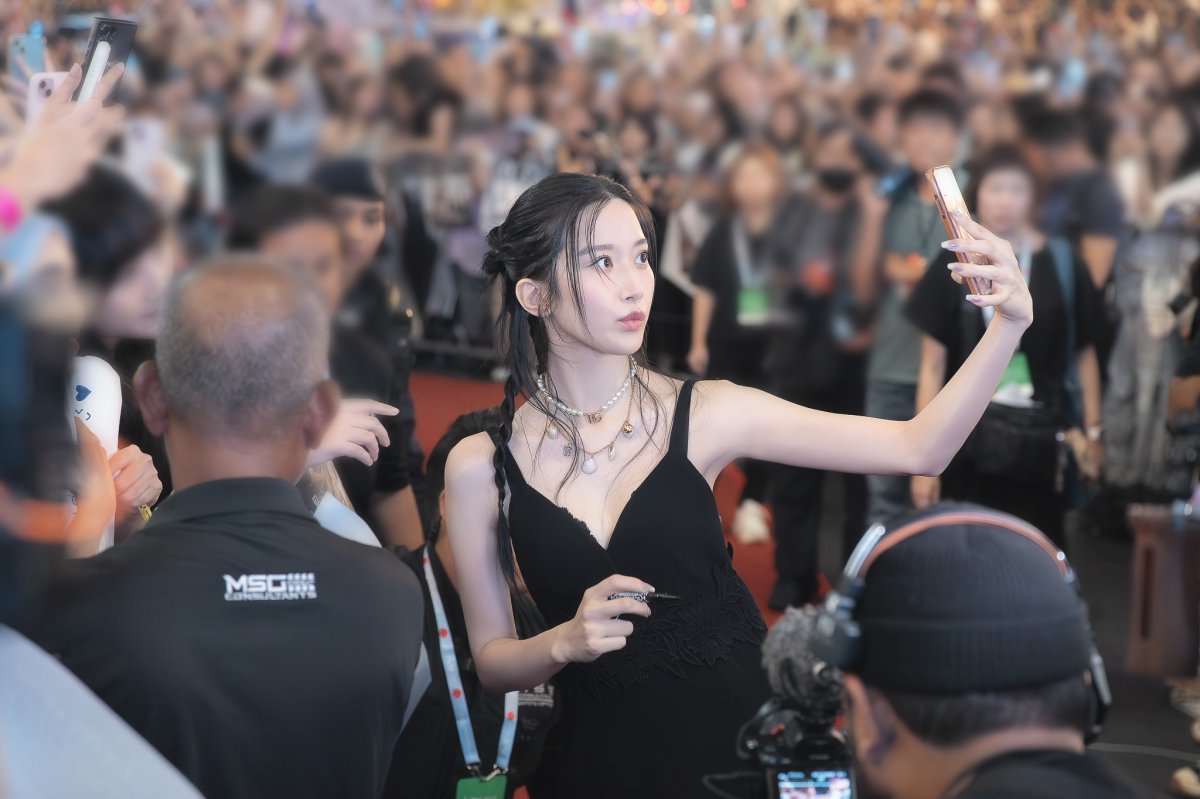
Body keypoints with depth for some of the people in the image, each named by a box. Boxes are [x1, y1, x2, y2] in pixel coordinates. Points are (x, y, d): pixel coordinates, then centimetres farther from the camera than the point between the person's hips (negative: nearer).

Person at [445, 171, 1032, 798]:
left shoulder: (705, 415, -8)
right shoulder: (480, 468, -7)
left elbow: (919, 448, -12)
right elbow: (491, 660, 1)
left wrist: (1006, 328, -24)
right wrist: (565, 643, -19)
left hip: (738, 739, 1)